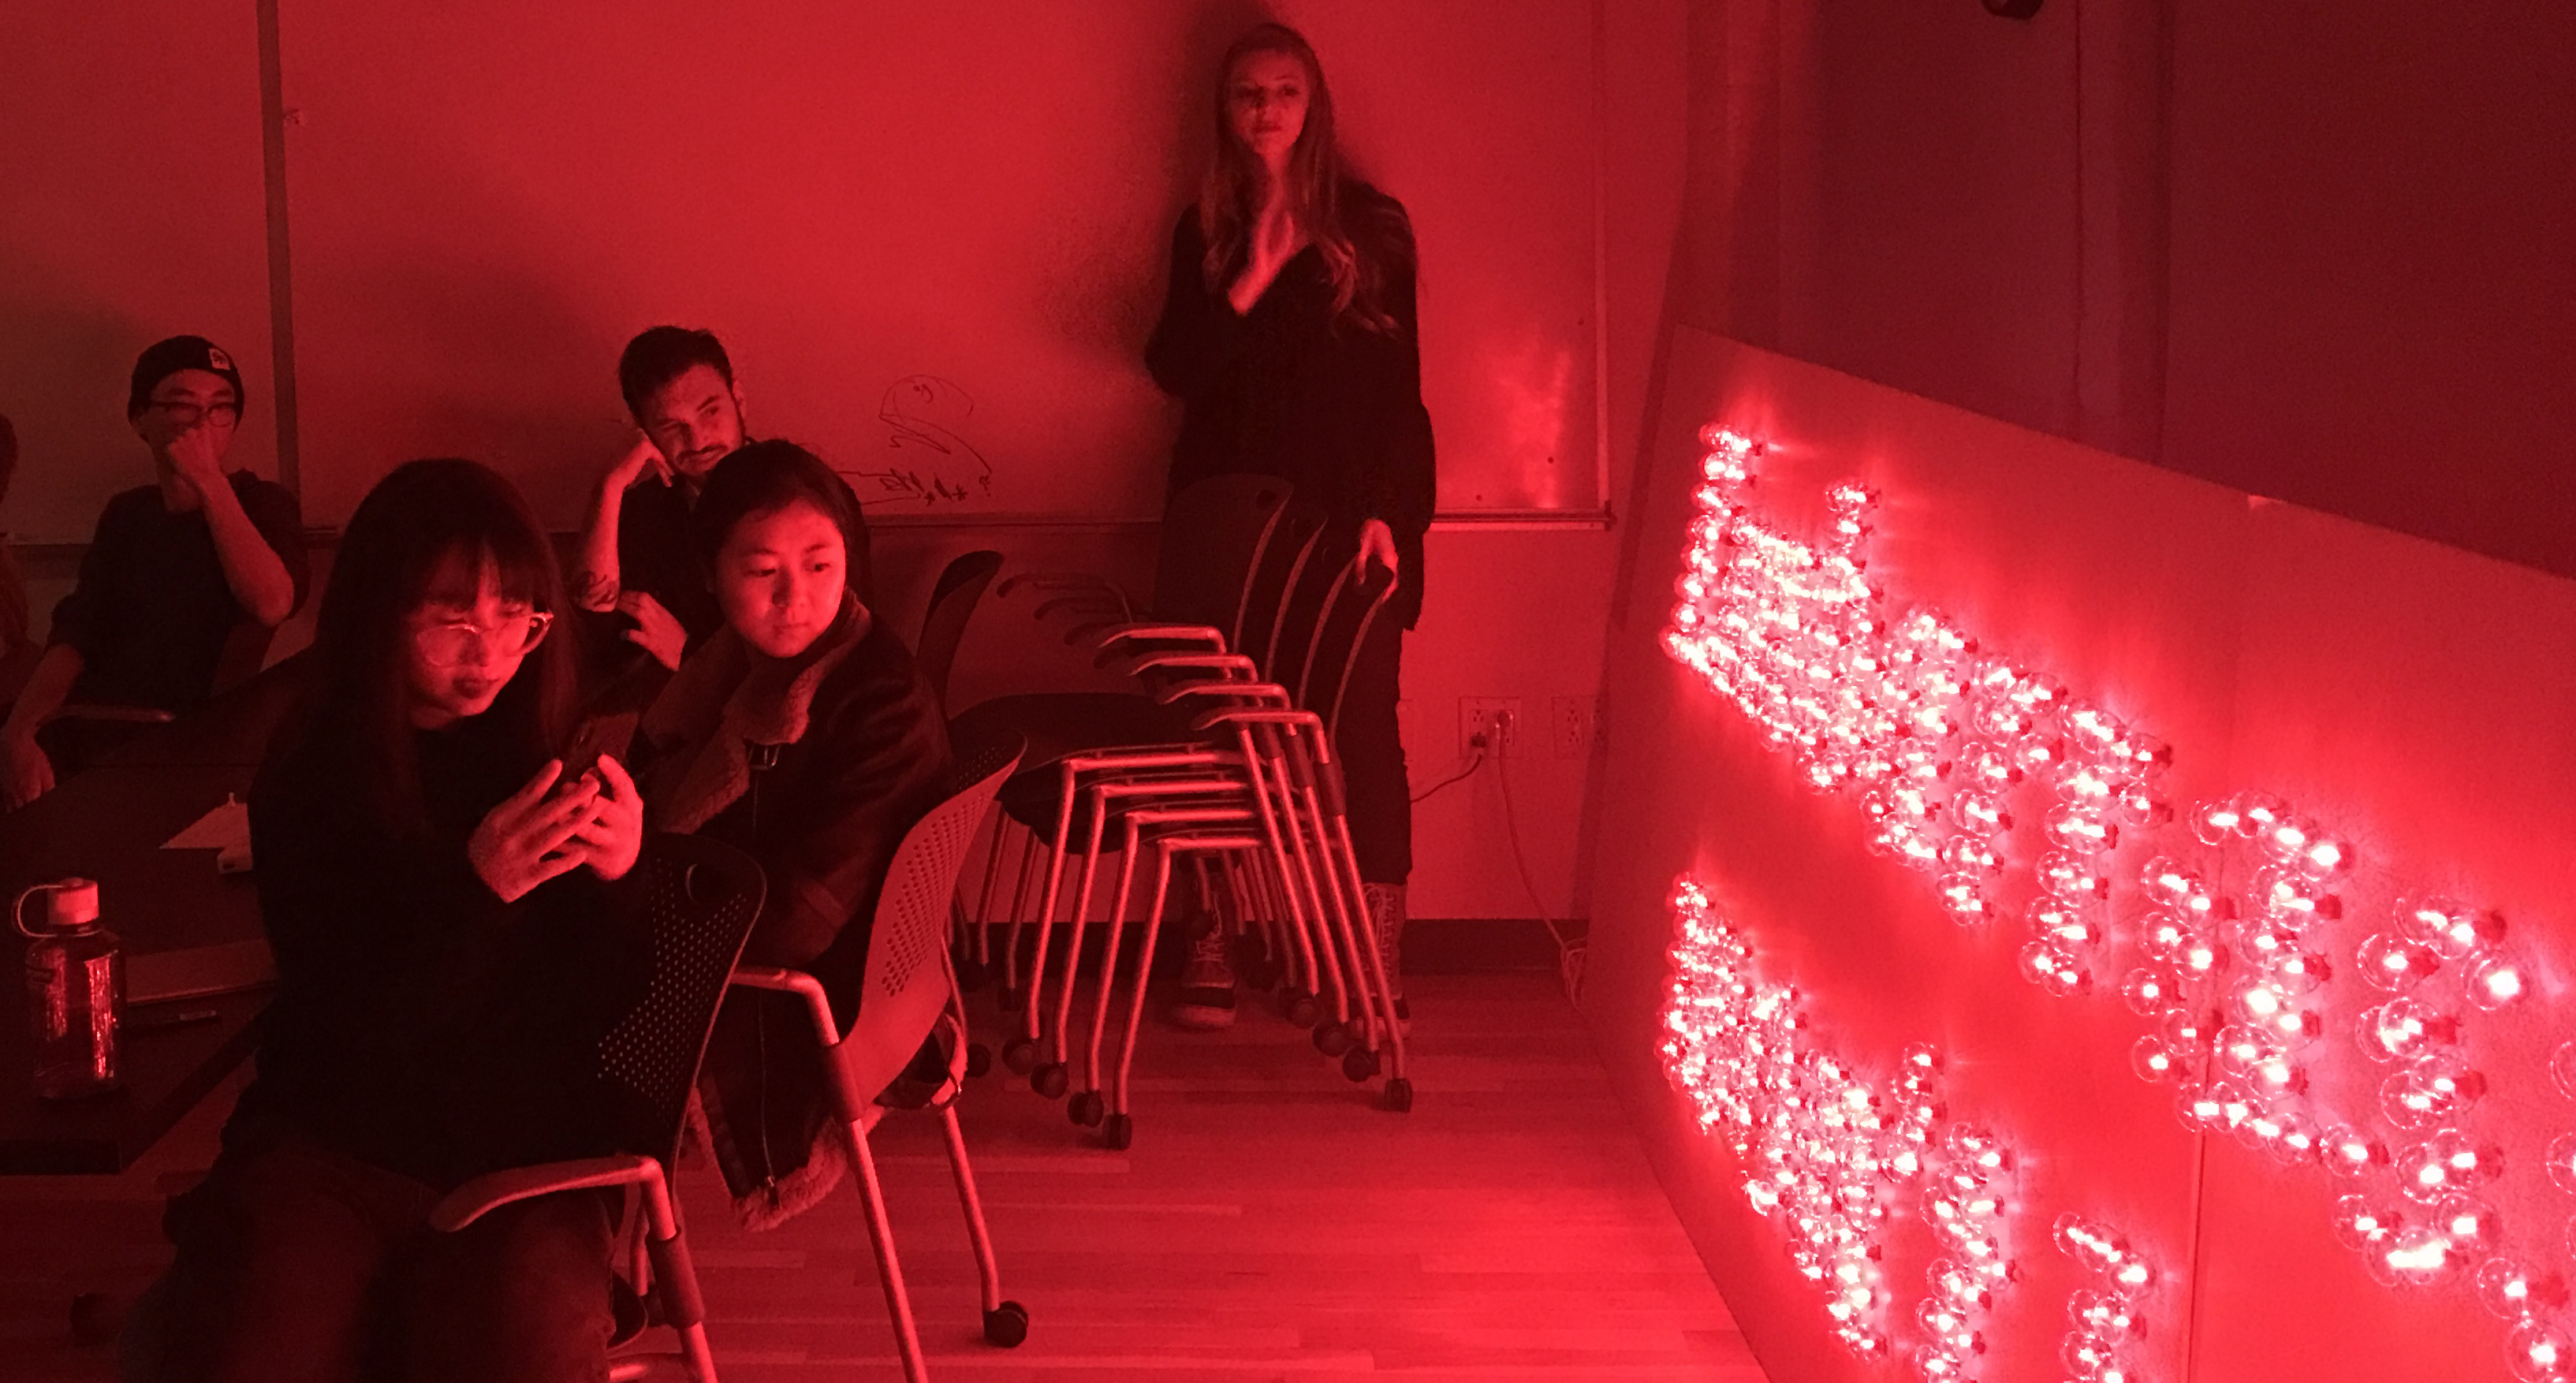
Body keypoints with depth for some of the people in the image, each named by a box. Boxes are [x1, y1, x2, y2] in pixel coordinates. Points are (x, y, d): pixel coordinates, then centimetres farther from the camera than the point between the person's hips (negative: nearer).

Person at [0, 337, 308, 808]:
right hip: (93, 733, 5)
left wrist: (209, 482, -14)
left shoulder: (263, 504, 4)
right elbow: (73, 637, 8)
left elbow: (271, 605, -18)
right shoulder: (127, 515, 20)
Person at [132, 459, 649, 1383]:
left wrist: (619, 878, -18)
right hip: (329, 1145, 0)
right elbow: (350, 1030, -8)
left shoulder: (569, 754, 2)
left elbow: (615, 1011, 2)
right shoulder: (309, 779, 0)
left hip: (524, 1163, 0)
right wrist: (473, 890, -22)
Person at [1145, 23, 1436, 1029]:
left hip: (1346, 512, -2)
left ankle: (1378, 962, 0)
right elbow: (1172, 368, 3)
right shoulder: (1204, 232, 13)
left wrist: (1386, 511, -7)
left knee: (1362, 724, -5)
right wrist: (1251, 280, -9)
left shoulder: (1371, 226, 6)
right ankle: (1213, 947, 5)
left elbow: (1399, 383, 3)